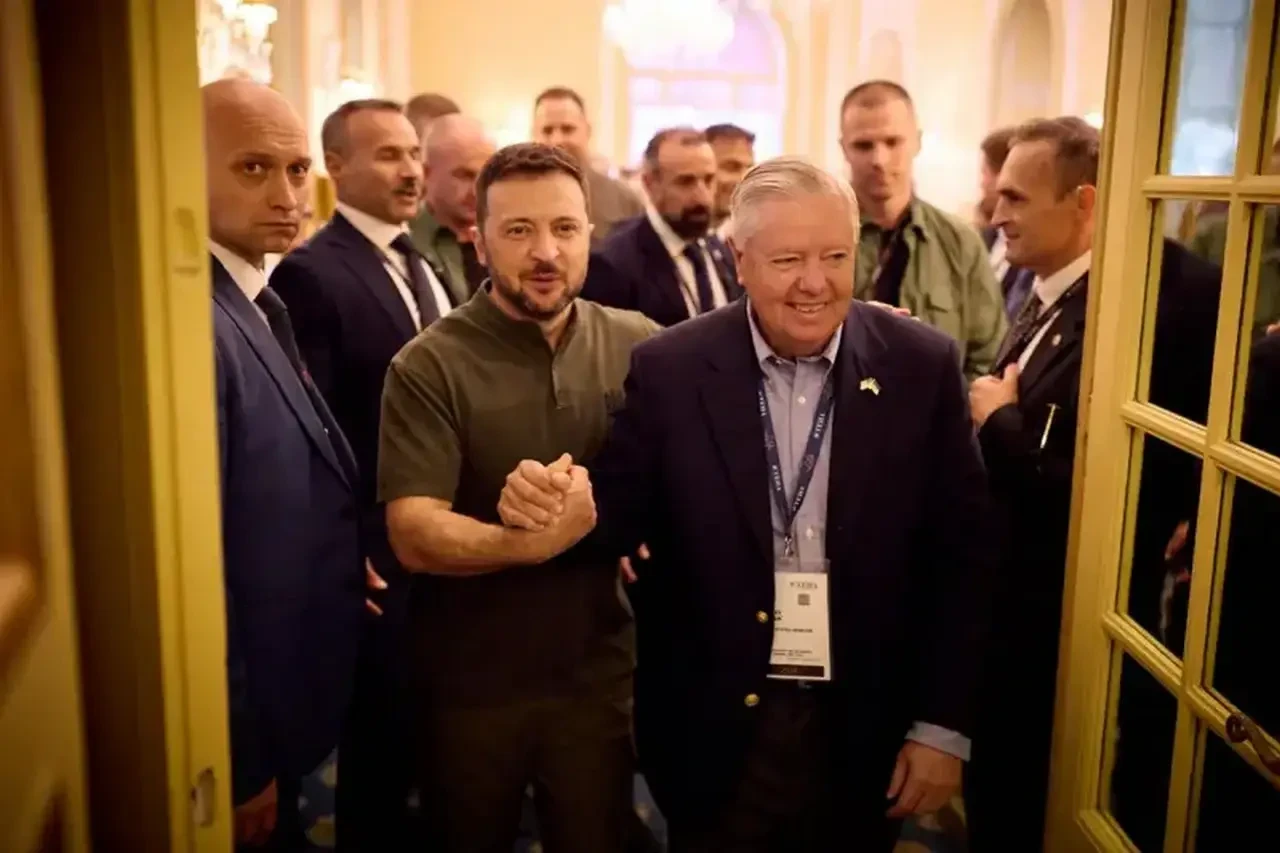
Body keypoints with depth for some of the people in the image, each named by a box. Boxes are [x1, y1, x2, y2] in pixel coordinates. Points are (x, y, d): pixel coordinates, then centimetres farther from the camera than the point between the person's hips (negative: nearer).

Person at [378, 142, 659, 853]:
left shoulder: (642, 347, -4)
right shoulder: (429, 367, -12)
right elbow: (414, 536, -19)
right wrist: (530, 541, -33)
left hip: (601, 674, 2)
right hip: (468, 683, -1)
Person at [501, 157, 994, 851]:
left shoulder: (921, 366, -7)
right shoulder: (669, 370, -8)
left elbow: (961, 554, -4)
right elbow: (621, 519, -5)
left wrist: (944, 724, -4)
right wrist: (559, 504, -28)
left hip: (864, 730, 1)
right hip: (713, 729, -1)